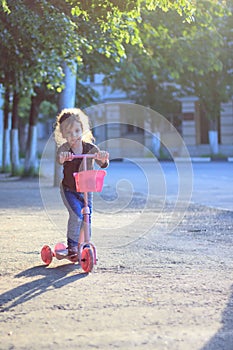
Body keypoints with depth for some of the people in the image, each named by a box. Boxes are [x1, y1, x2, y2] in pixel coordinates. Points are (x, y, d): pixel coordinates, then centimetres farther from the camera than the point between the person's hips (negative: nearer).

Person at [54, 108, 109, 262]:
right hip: (69, 190, -2)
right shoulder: (64, 148, -15)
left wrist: (103, 159, -46)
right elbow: (58, 159, -37)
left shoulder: (90, 148, -11)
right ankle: (72, 246, -6)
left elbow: (103, 164, -22)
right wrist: (62, 157, -61)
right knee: (76, 214, -20)